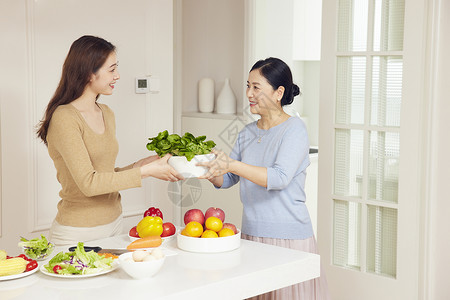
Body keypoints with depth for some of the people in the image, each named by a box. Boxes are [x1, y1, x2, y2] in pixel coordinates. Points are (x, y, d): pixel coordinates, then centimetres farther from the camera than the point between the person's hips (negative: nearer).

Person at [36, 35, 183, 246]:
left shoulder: (106, 114, 9)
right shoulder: (64, 118, -16)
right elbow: (88, 183, -22)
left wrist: (142, 164, 0)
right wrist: (145, 172, -19)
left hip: (114, 222, 7)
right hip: (78, 234, -7)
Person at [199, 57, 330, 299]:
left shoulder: (294, 129, -9)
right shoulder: (247, 133, 12)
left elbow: (280, 177, -23)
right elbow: (227, 181, 13)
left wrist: (231, 165, -33)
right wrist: (210, 171, -9)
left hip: (288, 237, -6)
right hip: (251, 234, 6)